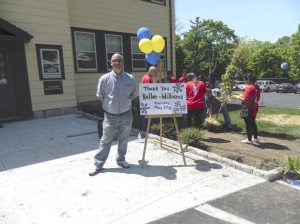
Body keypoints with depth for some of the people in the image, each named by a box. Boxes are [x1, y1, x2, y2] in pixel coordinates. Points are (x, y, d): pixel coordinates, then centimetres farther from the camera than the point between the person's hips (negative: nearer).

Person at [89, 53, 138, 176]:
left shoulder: (130, 78, -3)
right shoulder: (104, 78, -7)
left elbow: (134, 94, 10)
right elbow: (100, 96, 4)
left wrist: (125, 103, 5)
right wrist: (109, 105, 5)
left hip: (126, 115, 2)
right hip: (110, 116, -1)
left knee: (123, 140, 15)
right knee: (105, 141, 7)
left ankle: (121, 160, 35)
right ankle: (98, 164, 20)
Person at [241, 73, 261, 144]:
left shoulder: (249, 87, -20)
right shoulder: (257, 87, 7)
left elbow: (245, 99, -22)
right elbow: (258, 98, 13)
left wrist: (239, 97, -9)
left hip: (248, 109, -8)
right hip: (254, 108, 8)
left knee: (248, 124, 1)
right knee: (253, 123, 19)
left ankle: (249, 139, 9)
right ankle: (255, 138, 29)